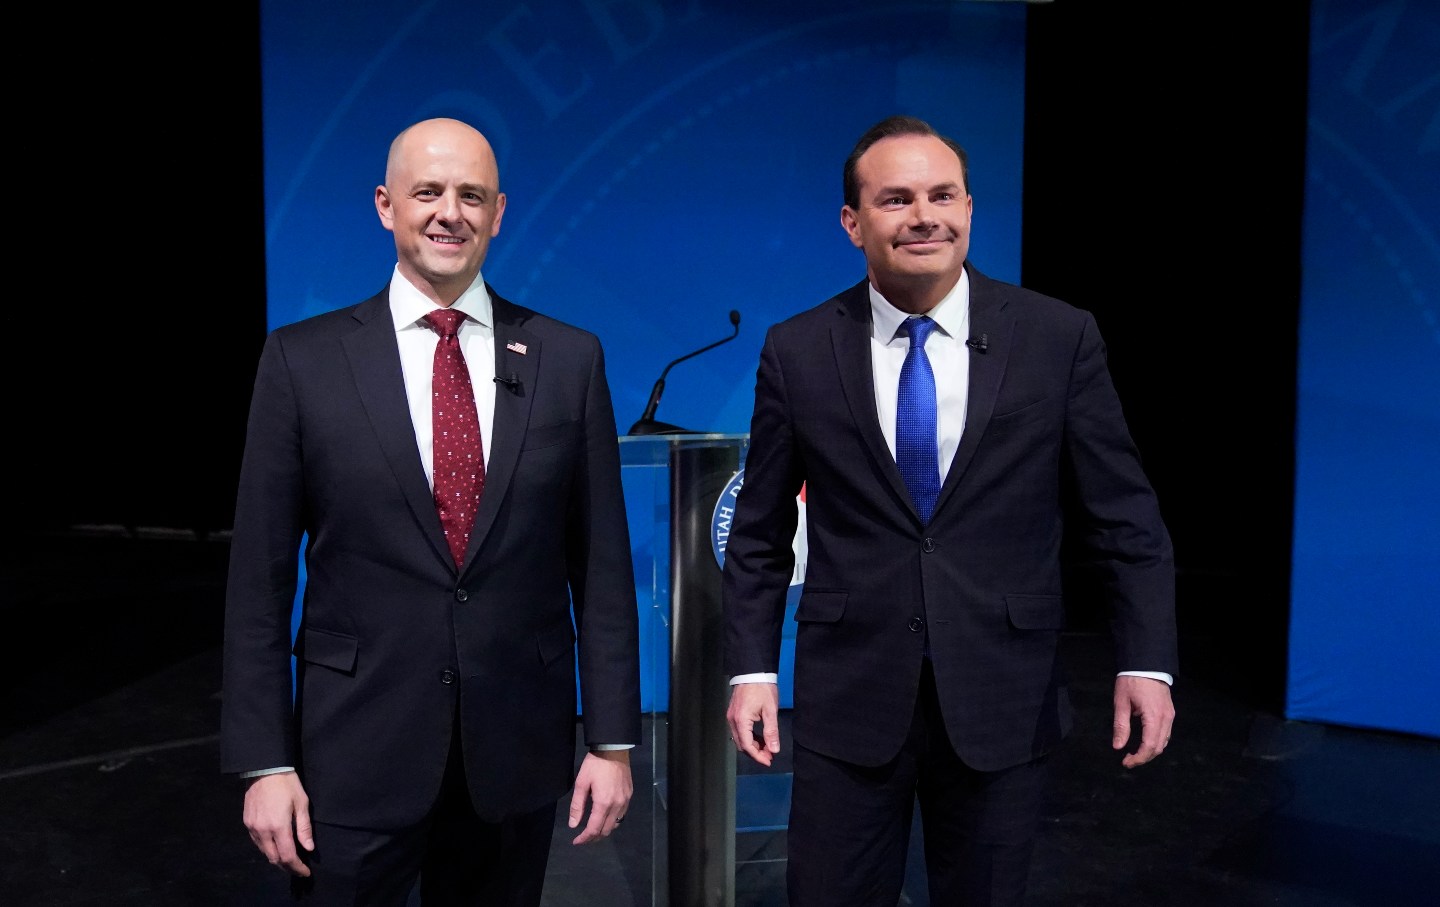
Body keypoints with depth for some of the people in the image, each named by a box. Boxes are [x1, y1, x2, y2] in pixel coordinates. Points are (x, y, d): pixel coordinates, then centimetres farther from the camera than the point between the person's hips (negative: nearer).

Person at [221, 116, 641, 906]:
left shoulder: (568, 359, -1)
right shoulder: (303, 360, -3)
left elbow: (601, 562, 0)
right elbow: (259, 576, -2)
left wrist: (613, 739, 0)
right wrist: (264, 760, -4)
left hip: (518, 748, 2)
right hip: (356, 752, -1)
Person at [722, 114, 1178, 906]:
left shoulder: (1061, 339, -4)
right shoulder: (796, 352, -2)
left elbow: (1122, 518, 0)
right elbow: (760, 534, 3)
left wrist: (1144, 661, -6)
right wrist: (751, 669, -1)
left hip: (1002, 702, 0)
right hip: (848, 701, 0)